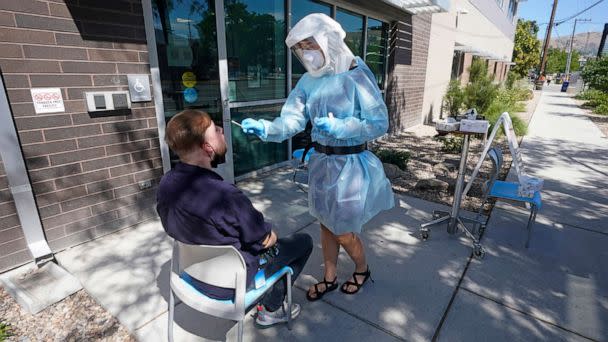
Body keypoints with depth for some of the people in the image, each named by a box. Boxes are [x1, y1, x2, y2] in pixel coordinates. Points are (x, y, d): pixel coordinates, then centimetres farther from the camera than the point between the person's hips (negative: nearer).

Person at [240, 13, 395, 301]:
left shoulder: (357, 77, -15)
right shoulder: (309, 81, 1)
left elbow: (379, 123, -15)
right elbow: (292, 120, -5)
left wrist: (339, 127, -27)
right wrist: (265, 128, -23)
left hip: (350, 165, -5)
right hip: (321, 162, 6)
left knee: (343, 231, 7)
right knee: (326, 224, 18)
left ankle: (362, 269, 39)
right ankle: (330, 278, 40)